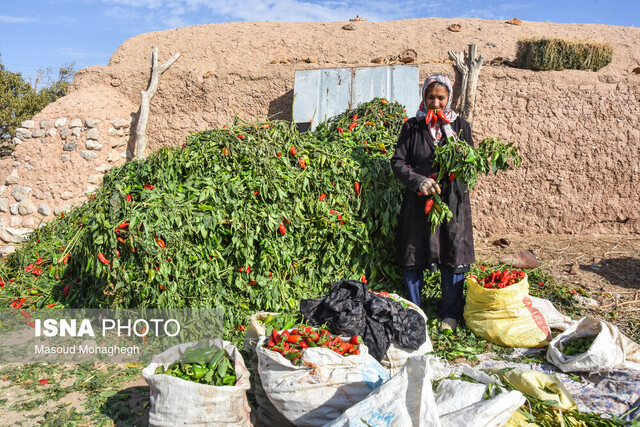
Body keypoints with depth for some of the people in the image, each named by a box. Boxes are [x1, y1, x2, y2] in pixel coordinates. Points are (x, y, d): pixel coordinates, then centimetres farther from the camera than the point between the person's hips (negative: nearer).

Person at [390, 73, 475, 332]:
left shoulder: (460, 126, 8)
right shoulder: (412, 127, 5)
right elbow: (398, 162, -1)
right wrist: (420, 181, -17)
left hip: (452, 201, 1)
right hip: (418, 202, 0)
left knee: (453, 259, 3)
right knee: (412, 258, 4)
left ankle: (450, 315, 20)